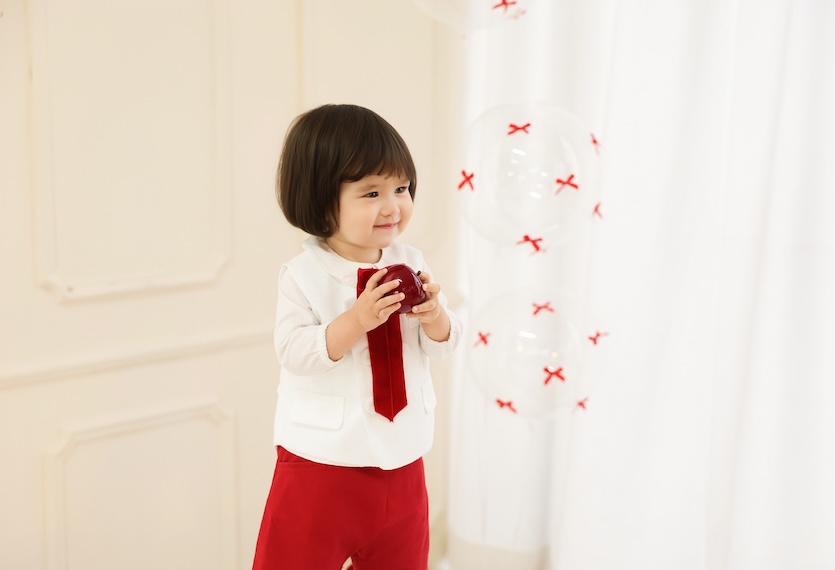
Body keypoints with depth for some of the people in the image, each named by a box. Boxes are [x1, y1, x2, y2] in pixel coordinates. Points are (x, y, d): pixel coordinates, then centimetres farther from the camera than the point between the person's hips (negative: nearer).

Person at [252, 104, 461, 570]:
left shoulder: (411, 263, -1)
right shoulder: (304, 275, -14)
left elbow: (444, 344, 2)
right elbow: (295, 352, -21)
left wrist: (433, 315, -19)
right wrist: (355, 321, -32)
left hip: (401, 461, 5)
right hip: (323, 462, -4)